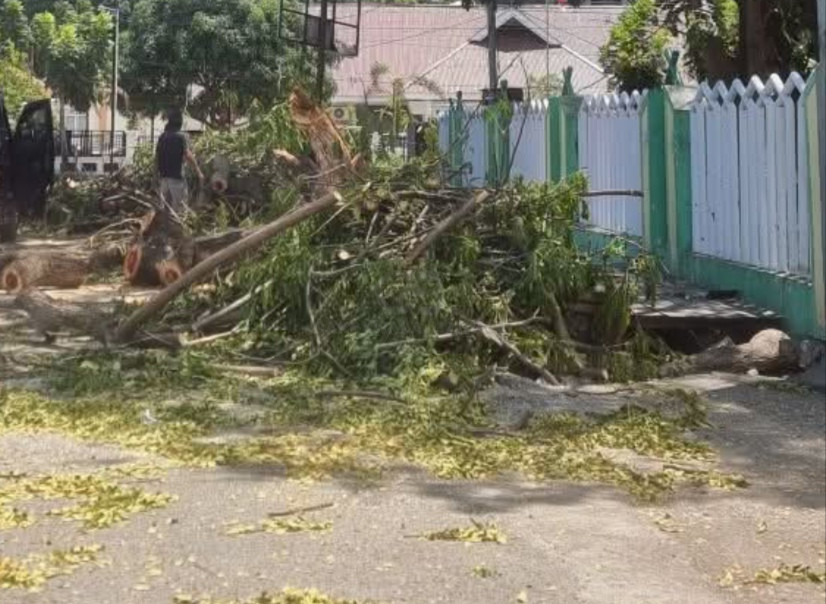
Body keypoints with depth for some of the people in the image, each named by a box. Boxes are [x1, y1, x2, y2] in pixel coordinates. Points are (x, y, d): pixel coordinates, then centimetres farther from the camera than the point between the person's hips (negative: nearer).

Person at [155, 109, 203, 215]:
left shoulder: (162, 137, 9)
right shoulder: (180, 137, -11)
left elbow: (157, 157, 12)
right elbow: (188, 156, -15)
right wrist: (199, 172, -9)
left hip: (164, 176, 7)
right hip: (176, 176, -7)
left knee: (165, 206, 11)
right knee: (179, 207, -4)